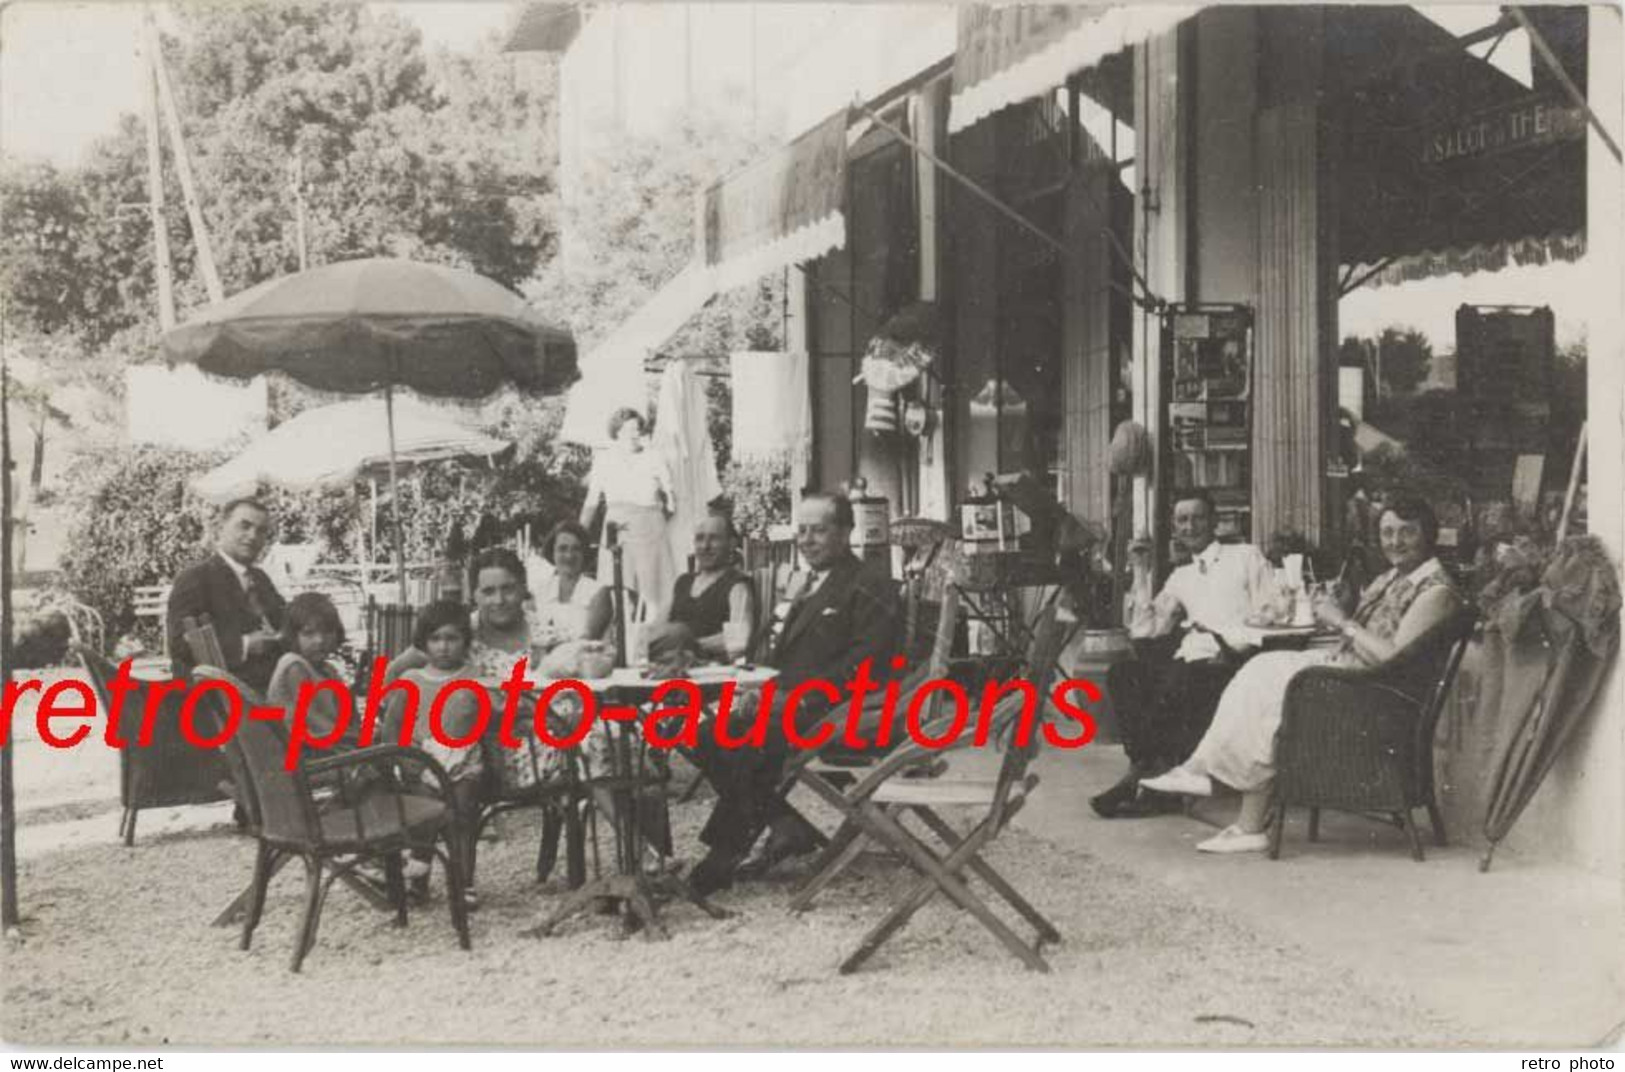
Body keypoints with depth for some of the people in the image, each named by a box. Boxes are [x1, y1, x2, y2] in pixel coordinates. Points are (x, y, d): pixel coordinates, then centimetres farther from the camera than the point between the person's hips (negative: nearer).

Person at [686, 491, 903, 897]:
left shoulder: (871, 589, -6)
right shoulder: (809, 587, 23)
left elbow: (863, 665, -16)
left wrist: (800, 697, -22)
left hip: (835, 715, -9)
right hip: (789, 705, 9)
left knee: (748, 742, -27)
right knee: (710, 734, -10)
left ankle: (721, 862, -15)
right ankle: (788, 827, -7)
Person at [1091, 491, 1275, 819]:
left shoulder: (1246, 557, 11)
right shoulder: (1181, 577, 25)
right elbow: (1144, 633, 16)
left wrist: (1234, 643, -15)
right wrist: (1142, 573, 13)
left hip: (1231, 665, -5)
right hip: (1188, 662, 5)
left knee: (1177, 681, -34)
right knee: (1121, 674, -21)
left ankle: (1141, 777, -22)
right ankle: (1147, 770, -29)